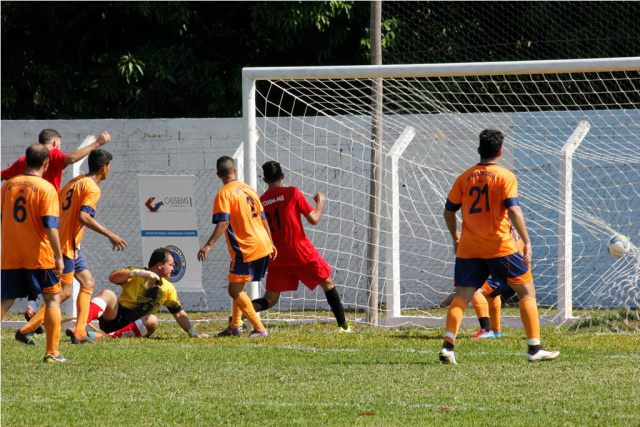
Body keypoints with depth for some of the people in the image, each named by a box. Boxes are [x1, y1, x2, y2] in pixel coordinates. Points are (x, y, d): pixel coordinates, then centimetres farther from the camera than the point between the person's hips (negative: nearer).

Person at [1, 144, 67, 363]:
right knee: (53, 298, 10)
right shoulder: (46, 188, -9)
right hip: (39, 255, -4)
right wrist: (59, 256, -12)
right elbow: (50, 226, -15)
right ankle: (52, 352, 6)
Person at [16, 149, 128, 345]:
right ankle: (26, 330, -8)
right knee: (65, 291, -8)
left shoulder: (75, 181, 14)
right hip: (66, 245, -10)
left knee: (88, 282, 14)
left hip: (72, 246, 10)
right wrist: (110, 235, -24)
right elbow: (84, 216, -27)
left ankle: (80, 333, 10)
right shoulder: (92, 188, -14)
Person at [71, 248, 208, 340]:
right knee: (108, 294, -30)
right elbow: (112, 278, -15)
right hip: (115, 317, -2)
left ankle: (107, 336, -40)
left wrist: (192, 332, 7)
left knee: (152, 321, -31)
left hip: (136, 327, 2)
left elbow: (179, 313, 17)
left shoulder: (168, 288, 14)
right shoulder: (135, 275, 2)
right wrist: (137, 273, -24)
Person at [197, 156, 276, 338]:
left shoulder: (224, 194, -10)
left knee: (235, 290, -5)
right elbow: (263, 219, 18)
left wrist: (209, 245, -26)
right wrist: (271, 244, 26)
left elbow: (223, 223, -22)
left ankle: (259, 328, -10)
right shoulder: (248, 189, 13)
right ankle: (235, 325, 27)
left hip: (246, 249, -8)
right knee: (238, 287, 22)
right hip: (263, 245, 8)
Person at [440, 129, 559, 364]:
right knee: (527, 292, 8)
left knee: (461, 296, 5)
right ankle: (534, 348, 4)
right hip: (500, 246, -4)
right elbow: (513, 210, -16)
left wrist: (455, 237, 27)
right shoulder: (505, 176, -5)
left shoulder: (465, 177, 8)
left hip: (468, 247, 4)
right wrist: (526, 242, -17)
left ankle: (448, 345, -14)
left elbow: (449, 210, 12)